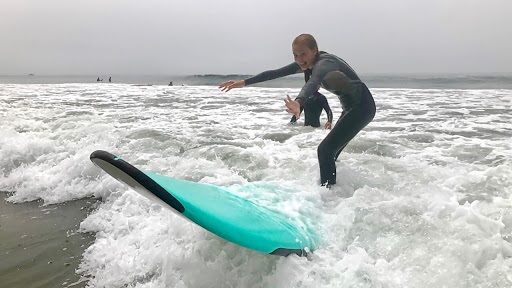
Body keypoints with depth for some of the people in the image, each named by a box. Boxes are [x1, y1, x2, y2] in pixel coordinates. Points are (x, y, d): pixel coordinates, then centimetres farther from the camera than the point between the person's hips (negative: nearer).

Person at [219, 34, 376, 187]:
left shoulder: (324, 63, -26)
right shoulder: (308, 63, 2)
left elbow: (312, 83, -48)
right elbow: (276, 73, 3)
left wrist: (298, 102, -68)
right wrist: (244, 82, 0)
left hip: (362, 106, -10)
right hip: (350, 108, 10)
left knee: (325, 150, -18)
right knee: (329, 152, 15)